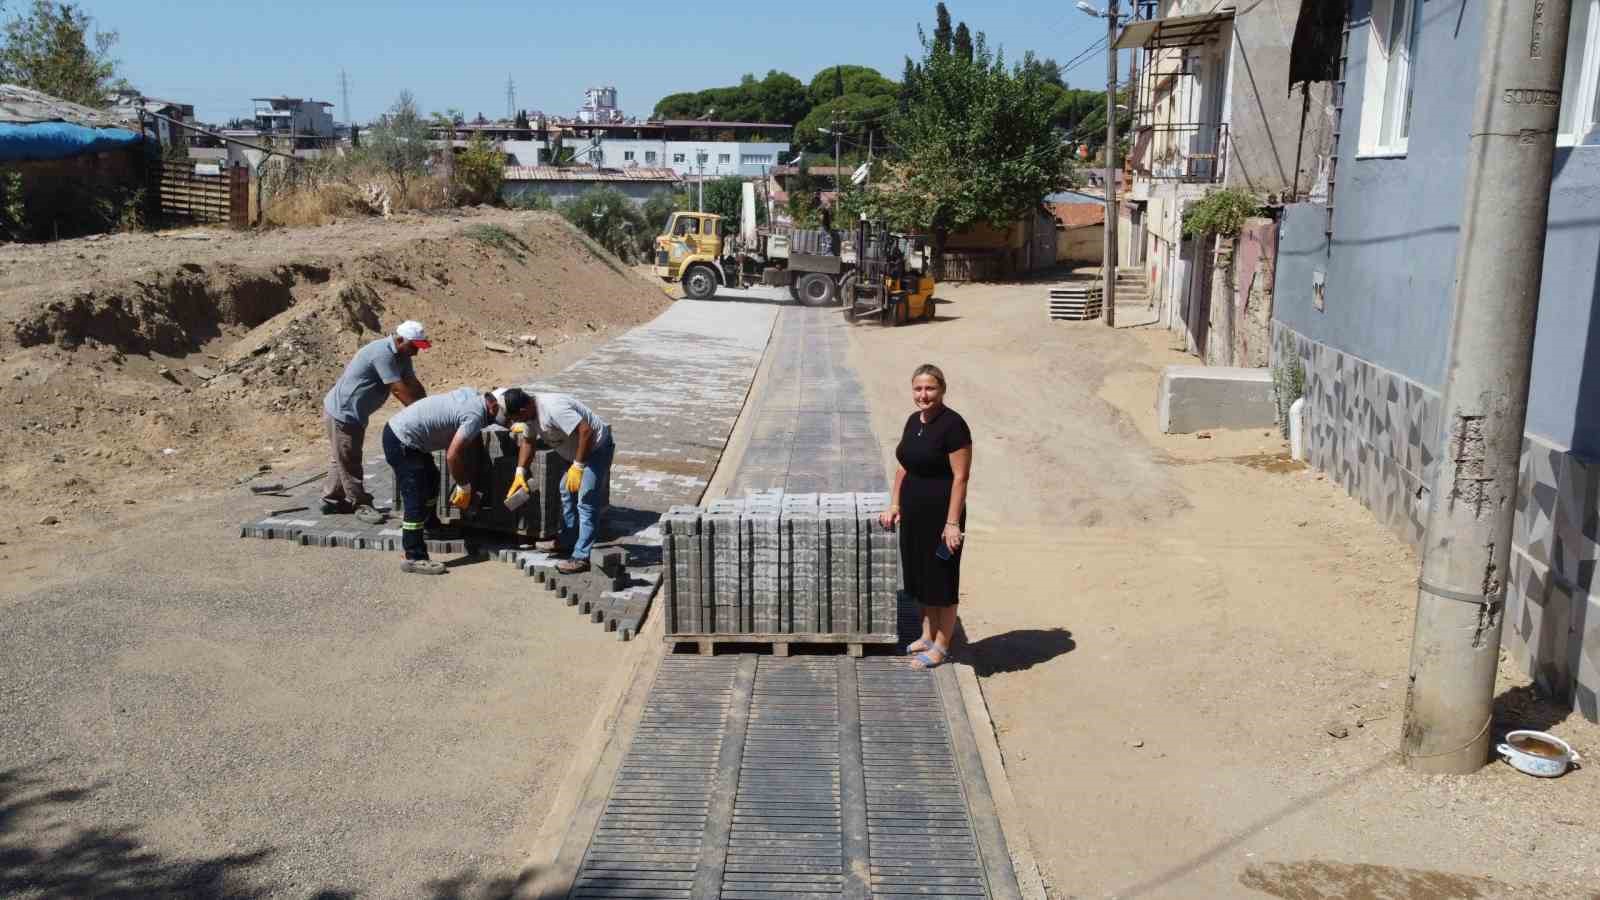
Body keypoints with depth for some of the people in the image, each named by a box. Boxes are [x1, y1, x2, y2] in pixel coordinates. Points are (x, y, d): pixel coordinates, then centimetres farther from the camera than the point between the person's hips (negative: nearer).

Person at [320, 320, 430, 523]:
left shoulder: (400, 356, 2)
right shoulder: (382, 353, -28)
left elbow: (414, 385, 2)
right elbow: (399, 390, -28)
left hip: (355, 413, 10)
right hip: (342, 412, -10)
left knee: (344, 459, 19)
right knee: (349, 461, 2)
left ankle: (332, 501, 31)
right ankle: (361, 504, 10)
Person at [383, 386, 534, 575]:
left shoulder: (473, 395, 3)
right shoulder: (476, 415, -24)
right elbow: (452, 455, -25)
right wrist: (464, 486, -10)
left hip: (399, 430, 10)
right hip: (401, 442, -10)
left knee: (431, 479, 27)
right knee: (416, 499, -8)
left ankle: (421, 523, 48)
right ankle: (414, 558, -4)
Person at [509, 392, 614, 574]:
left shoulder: (553, 408, -33)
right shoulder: (530, 411, -3)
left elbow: (586, 432, -35)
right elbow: (528, 441, 12)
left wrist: (577, 466, -29)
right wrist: (520, 473, 3)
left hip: (596, 447, -11)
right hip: (577, 450, 11)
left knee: (586, 501, -14)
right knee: (567, 492, 21)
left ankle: (582, 558, -12)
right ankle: (567, 543, 34)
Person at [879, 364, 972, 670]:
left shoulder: (953, 425, -17)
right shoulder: (913, 421, 7)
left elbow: (960, 477, -18)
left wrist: (953, 522, -20)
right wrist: (894, 504, 11)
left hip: (941, 515, -8)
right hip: (914, 513, 8)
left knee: (942, 580, 4)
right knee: (920, 575, 17)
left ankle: (941, 647, 16)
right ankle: (927, 636, 32)